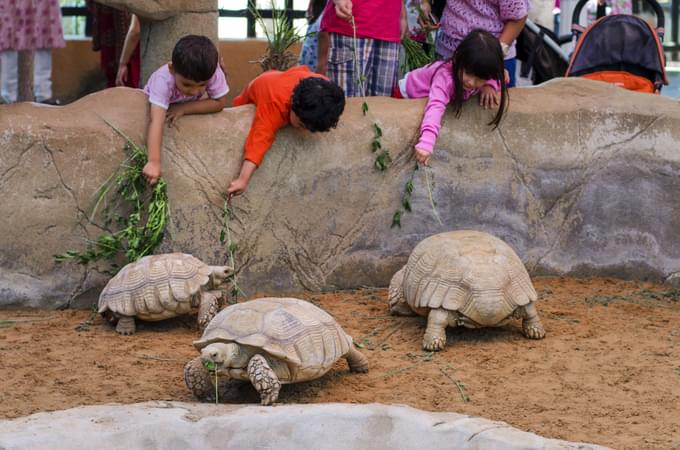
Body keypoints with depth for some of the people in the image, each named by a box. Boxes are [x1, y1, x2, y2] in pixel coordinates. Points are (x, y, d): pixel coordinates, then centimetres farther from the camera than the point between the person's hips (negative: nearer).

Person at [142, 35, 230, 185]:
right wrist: (154, 162, -65)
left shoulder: (213, 72, -40)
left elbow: (219, 103, -29)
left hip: (189, 106, 3)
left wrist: (184, 108, -38)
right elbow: (156, 121, -55)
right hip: (157, 104, -2)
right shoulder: (163, 80, -47)